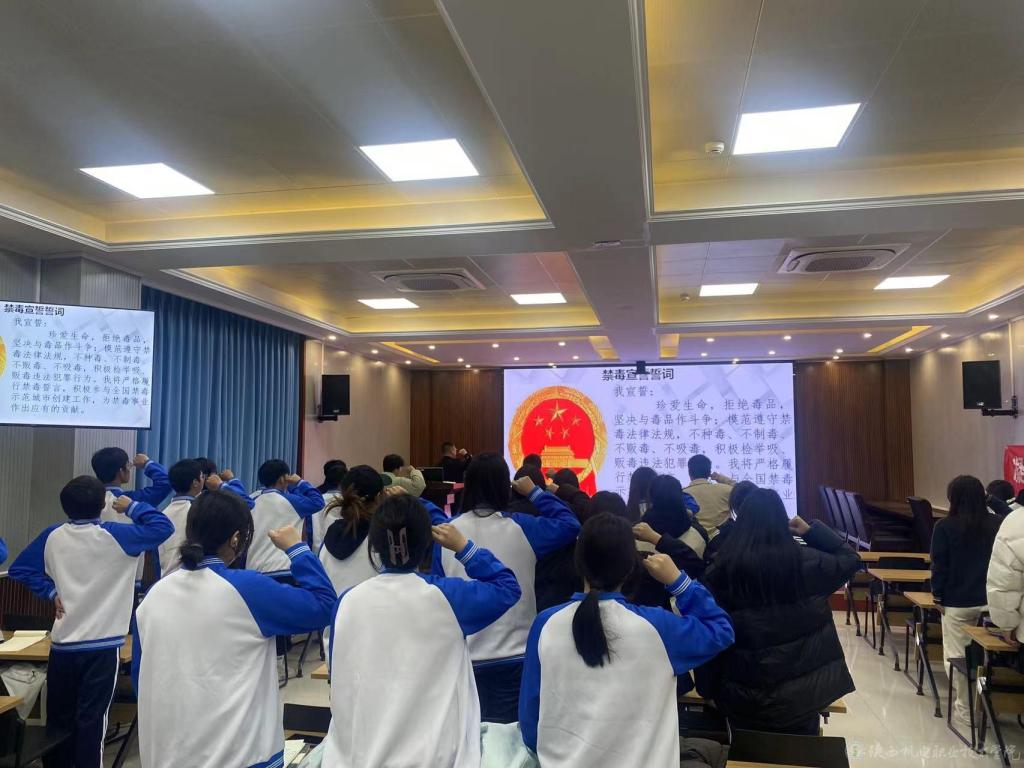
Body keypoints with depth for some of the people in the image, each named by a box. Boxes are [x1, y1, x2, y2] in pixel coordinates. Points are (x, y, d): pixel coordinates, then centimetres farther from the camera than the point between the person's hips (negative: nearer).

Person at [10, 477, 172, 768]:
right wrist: (132, 507, 0)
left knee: (58, 718, 19)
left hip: (62, 643, 5)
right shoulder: (114, 536, -14)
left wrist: (51, 592, 6)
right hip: (102, 644, -4)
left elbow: (19, 569, 8)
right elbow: (163, 527, -12)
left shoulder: (52, 536, 0)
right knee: (91, 719, 4)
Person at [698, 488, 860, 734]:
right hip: (801, 691, 1)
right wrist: (812, 531, 9)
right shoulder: (805, 562, -11)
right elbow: (850, 559, 8)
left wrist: (708, 688, 4)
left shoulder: (721, 567, -12)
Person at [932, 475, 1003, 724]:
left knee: (957, 655, 7)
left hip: (957, 602, -3)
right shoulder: (999, 524, -1)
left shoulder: (945, 526, -10)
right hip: (992, 601, 3)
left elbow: (939, 565, -7)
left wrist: (937, 596, 4)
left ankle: (965, 708, 10)